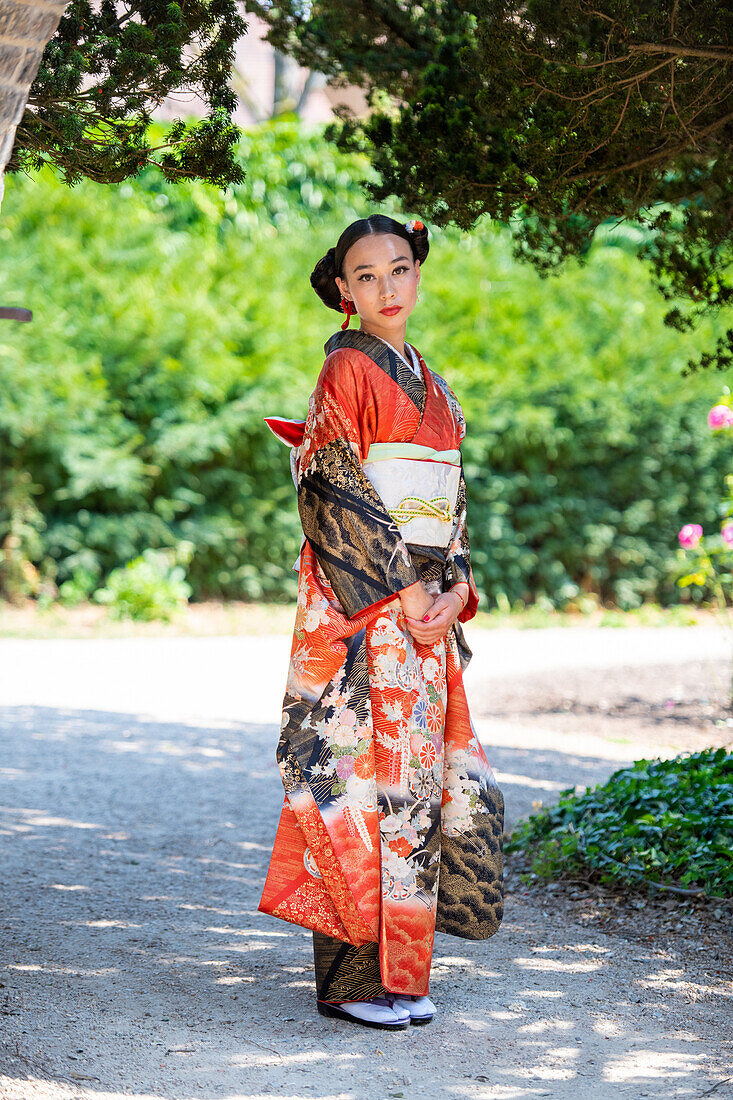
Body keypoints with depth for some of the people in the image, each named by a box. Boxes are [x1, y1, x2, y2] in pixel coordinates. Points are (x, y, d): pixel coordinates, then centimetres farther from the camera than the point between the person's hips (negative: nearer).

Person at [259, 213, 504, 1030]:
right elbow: (337, 496, -13)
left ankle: (394, 970, 14)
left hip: (424, 610, 8)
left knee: (424, 774, 6)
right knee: (368, 773, -8)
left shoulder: (424, 379, 18)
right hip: (362, 608, -8)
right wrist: (400, 596, -15)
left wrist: (454, 590, 2)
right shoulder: (348, 370, -5)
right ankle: (353, 978, -2)